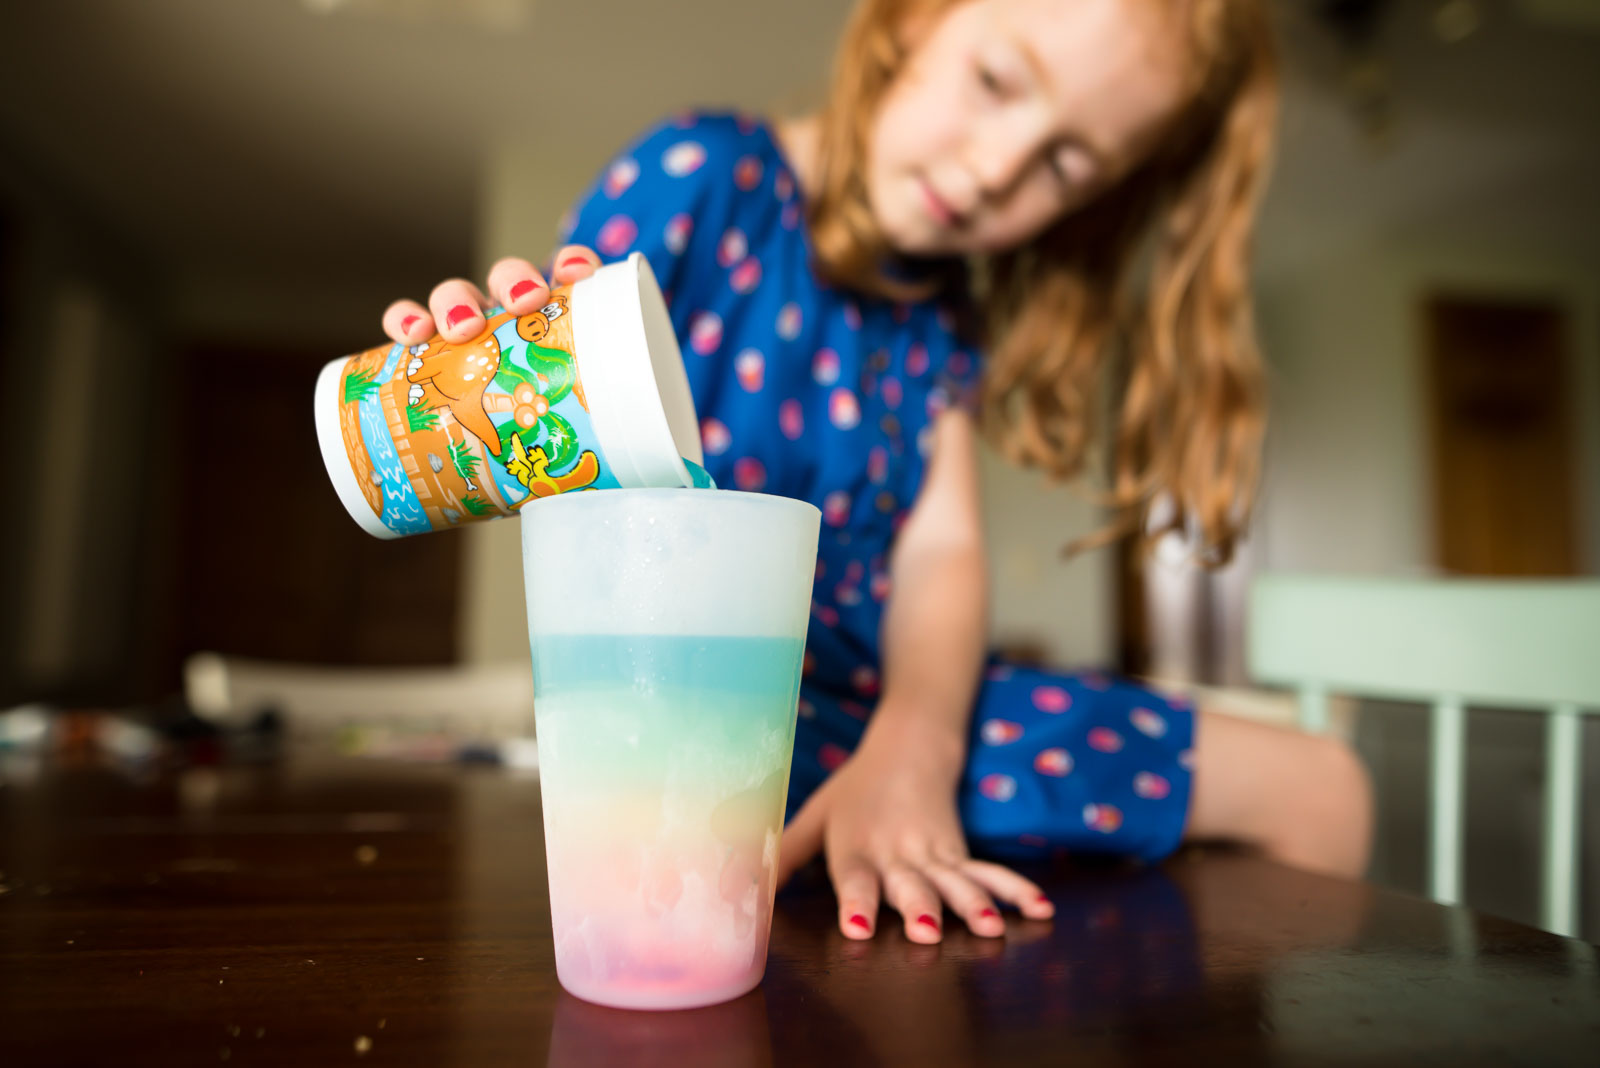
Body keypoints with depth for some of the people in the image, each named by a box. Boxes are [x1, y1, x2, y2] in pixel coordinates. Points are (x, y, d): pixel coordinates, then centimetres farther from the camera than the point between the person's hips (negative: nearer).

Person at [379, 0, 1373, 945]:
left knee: (1319, 791, 5)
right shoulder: (701, 181, -8)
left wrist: (910, 748, -22)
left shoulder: (947, 310, 10)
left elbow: (940, 552, -3)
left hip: (907, 693, 7)